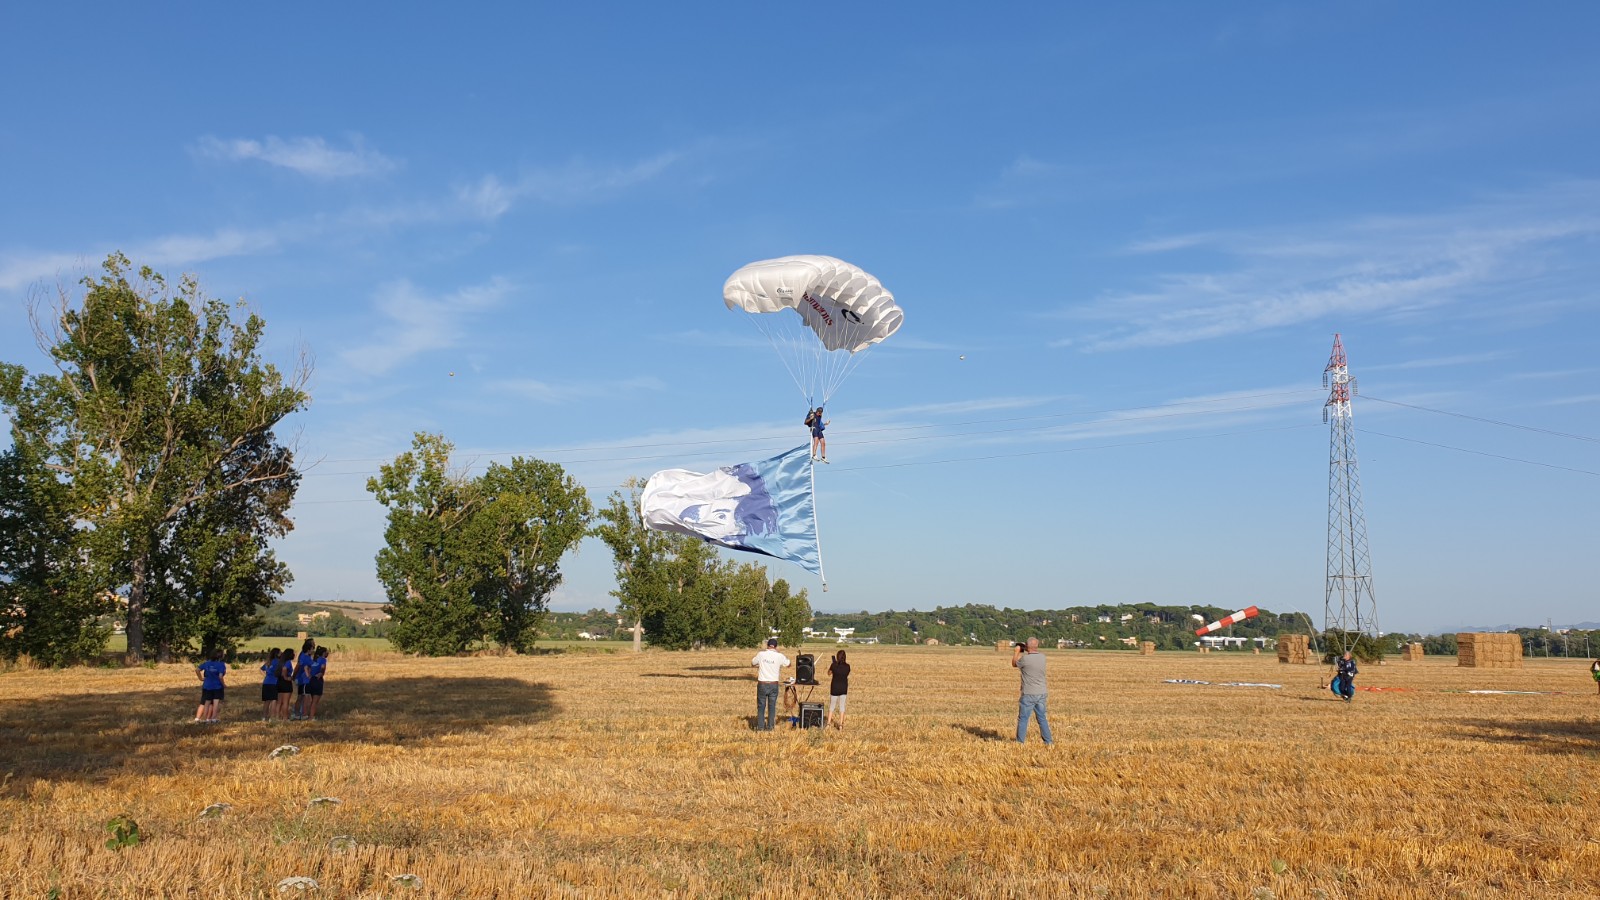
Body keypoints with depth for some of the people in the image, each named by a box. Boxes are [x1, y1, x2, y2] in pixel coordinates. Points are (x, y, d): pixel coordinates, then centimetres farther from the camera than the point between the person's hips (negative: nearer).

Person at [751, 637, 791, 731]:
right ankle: (770, 726, 11)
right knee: (772, 706, 10)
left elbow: (752, 663, 10)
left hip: (762, 684, 0)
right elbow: (788, 664, 11)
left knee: (761, 706, 9)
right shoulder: (779, 656, -7)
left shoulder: (761, 654, -6)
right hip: (773, 685, 0)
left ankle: (760, 726, 9)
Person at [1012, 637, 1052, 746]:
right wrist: (1023, 652, 24)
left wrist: (1017, 651, 18)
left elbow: (1014, 664, 4)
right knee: (1042, 718, 14)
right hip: (1042, 693, 6)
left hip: (1029, 694, -6)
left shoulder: (1025, 659, -17)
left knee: (1023, 719, 5)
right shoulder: (1042, 657, 0)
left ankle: (1020, 742, 9)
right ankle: (1049, 742, 13)